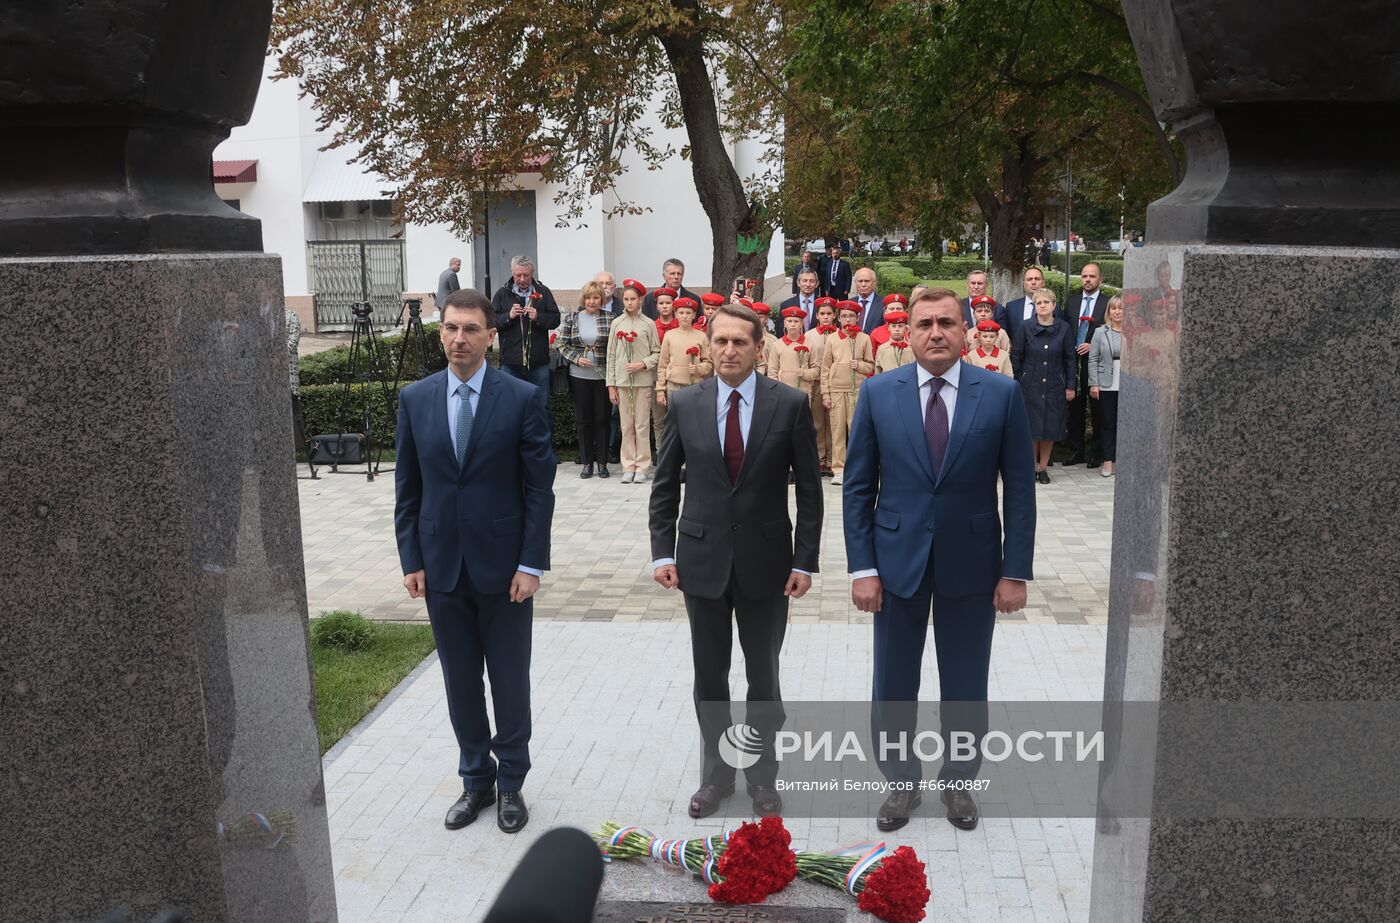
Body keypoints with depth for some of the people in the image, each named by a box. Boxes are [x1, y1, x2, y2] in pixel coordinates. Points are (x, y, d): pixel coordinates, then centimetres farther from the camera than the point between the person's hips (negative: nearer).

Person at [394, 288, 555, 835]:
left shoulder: (523, 398, -7)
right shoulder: (414, 400, 2)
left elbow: (540, 487, -7)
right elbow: (407, 488, 6)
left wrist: (531, 563, -11)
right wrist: (411, 559, 1)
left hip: (504, 565, -3)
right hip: (441, 567, 3)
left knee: (510, 681, 9)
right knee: (460, 682, 13)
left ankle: (511, 783, 27)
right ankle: (475, 779, 30)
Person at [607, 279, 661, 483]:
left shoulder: (648, 324, -1)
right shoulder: (616, 324, 6)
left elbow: (657, 353, 3)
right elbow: (612, 356, 8)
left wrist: (642, 364, -14)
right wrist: (611, 385, 5)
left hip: (643, 380, -2)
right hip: (622, 380, 2)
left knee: (642, 425, 1)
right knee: (626, 426, 5)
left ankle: (642, 466, 7)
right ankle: (628, 467, 10)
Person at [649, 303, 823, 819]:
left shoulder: (790, 404, -6)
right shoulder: (684, 404, -1)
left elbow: (809, 489, -3)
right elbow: (665, 485, 5)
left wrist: (805, 561, -7)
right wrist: (663, 552, -2)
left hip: (766, 562, -1)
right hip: (702, 561, 2)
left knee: (763, 676, 11)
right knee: (710, 676, 12)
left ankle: (762, 776, 30)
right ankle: (716, 773, 31)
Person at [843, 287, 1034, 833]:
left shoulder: (1001, 394, -5)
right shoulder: (878, 393, -3)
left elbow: (1019, 488, -2)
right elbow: (858, 486, -1)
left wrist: (1016, 571, -5)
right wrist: (862, 567, -6)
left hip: (971, 562, 0)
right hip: (897, 561, 1)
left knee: (966, 687, 13)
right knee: (894, 685, 11)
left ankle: (958, 782, 35)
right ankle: (902, 782, 32)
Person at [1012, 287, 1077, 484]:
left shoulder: (1063, 328, 1)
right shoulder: (1026, 328, -2)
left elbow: (1070, 359, 5)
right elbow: (1016, 357, 1)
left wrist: (1071, 386, 1)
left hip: (1054, 386, 1)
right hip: (1030, 385, -1)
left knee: (1050, 427, 4)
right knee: (1031, 427, 1)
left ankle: (1043, 467, 16)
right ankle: (1032, 467, 13)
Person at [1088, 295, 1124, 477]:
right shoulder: (1100, 332, 5)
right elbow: (1093, 360, 3)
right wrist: (1094, 384, -4)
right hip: (1106, 386, 0)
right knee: (1107, 424, 4)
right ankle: (1108, 462, 9)